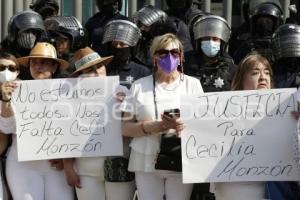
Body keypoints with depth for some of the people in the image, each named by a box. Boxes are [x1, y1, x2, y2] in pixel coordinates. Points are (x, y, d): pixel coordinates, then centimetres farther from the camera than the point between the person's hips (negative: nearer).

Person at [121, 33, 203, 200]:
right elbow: (126, 128, 5)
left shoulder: (193, 84, 7)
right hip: (146, 162, 0)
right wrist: (149, 127, -15)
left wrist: (184, 126, -19)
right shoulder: (139, 86, 7)